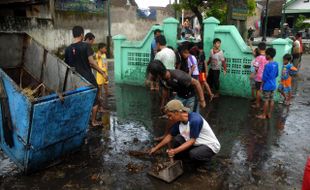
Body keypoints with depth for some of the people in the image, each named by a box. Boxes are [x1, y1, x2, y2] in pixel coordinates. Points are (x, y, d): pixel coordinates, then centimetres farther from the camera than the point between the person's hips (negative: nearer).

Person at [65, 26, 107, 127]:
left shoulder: (68, 49, 2)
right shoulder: (86, 46, -12)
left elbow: (67, 65, 6)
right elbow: (91, 62, -16)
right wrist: (102, 72, -9)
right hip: (88, 77, -4)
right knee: (94, 99, 11)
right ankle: (94, 121, 17)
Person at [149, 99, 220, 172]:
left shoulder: (195, 120, -31)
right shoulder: (178, 122, -8)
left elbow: (192, 141, -28)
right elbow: (170, 136, 4)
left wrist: (175, 151, -36)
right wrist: (156, 148, 3)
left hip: (210, 146, -7)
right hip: (197, 144, 7)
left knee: (193, 154, -33)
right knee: (177, 139, -12)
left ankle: (205, 160, 0)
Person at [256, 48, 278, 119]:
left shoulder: (267, 65, -21)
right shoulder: (276, 64, 3)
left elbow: (264, 77, -17)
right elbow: (276, 74, 14)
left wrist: (262, 84, -5)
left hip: (267, 86, -7)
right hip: (273, 85, 7)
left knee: (266, 100, 1)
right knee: (271, 100, 12)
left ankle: (264, 115, 10)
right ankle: (269, 114, 21)